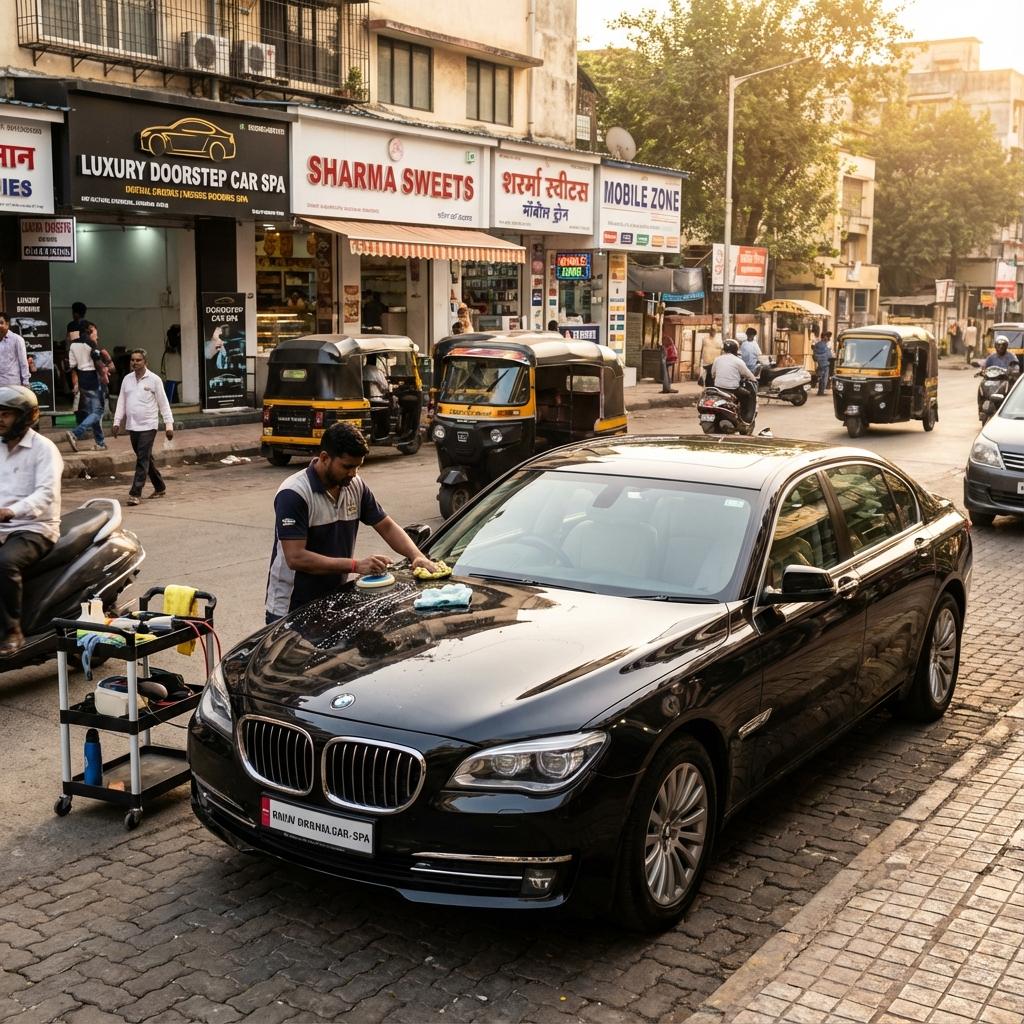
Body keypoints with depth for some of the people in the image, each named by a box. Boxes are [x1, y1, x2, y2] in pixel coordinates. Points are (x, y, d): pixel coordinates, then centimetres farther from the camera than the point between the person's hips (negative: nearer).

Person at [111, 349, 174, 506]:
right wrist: (117, 422, 5)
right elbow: (121, 401, 13)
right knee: (146, 459, 13)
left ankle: (135, 494, -12)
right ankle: (160, 488, 27)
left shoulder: (154, 380, -4)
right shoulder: (127, 379, 10)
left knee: (143, 460, -10)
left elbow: (163, 403, -3)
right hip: (132, 426, 6)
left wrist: (169, 424, -7)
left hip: (148, 426, -5)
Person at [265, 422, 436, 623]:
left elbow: (387, 526, 9)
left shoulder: (355, 486, 2)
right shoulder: (294, 494, -20)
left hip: (336, 602, 6)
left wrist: (417, 556, -10)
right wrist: (356, 565, -29)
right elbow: (295, 558, -26)